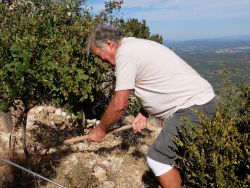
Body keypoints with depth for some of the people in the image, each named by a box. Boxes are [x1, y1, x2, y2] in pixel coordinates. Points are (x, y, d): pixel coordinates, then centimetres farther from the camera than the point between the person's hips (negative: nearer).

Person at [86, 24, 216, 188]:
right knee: (171, 153, 20)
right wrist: (143, 114, 8)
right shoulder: (135, 45, 15)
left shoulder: (124, 53, -15)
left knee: (157, 159, -7)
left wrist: (101, 130, 3)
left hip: (193, 105, -10)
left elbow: (119, 104, -13)